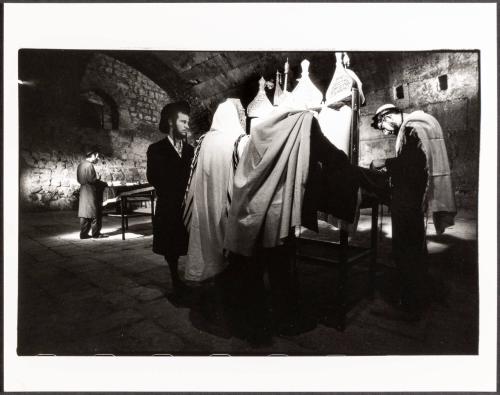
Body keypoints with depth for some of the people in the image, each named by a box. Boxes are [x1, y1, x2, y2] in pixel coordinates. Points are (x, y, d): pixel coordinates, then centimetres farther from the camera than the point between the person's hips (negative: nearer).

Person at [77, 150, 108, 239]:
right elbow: (92, 179, -21)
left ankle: (83, 233, 14)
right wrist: (104, 183, -10)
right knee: (95, 214, -1)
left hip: (83, 191, 9)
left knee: (84, 213, 10)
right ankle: (96, 233, 5)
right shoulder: (89, 165, -14)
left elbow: (79, 180, 16)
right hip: (90, 191, -9)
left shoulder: (81, 164, 14)